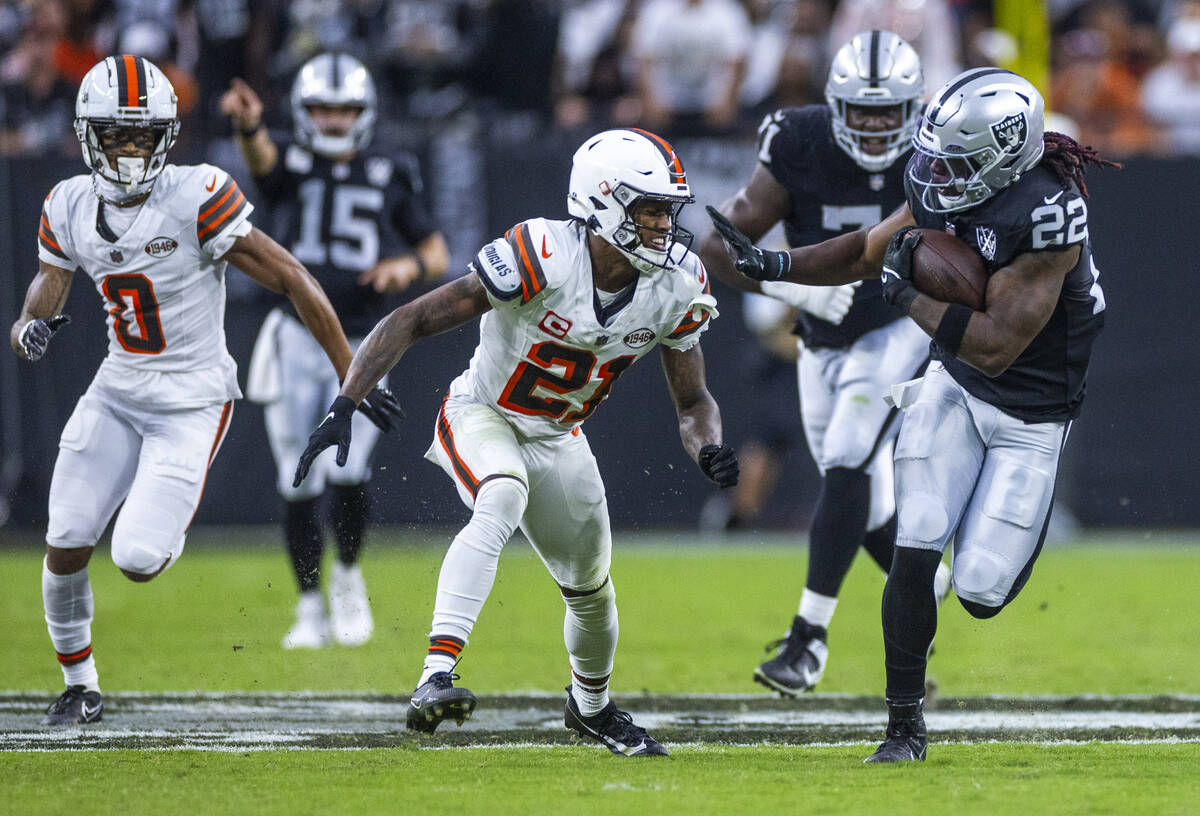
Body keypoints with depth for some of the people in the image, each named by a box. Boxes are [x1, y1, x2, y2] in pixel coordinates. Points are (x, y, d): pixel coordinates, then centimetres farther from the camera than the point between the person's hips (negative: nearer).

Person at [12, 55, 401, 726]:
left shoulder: (197, 199, -20)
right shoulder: (71, 210, -2)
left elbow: (292, 280, -17)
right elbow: (46, 295, 10)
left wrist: (351, 374, -15)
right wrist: (32, 330, -16)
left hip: (192, 402, -5)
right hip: (116, 393, 5)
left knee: (138, 561, -14)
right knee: (67, 545, -2)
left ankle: (169, 532, 25)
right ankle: (81, 686, 21)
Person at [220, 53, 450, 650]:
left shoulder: (388, 178, 8)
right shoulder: (293, 164, 3)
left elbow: (437, 252, 15)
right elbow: (261, 156, -22)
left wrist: (411, 266, -9)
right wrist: (248, 127, -46)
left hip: (361, 347, 0)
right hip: (297, 340, 0)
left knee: (347, 472, -14)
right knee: (300, 484, 0)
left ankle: (348, 575, 13)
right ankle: (311, 608, 14)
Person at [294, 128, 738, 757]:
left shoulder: (677, 288, -15)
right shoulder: (542, 258, -32)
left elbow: (692, 402, -1)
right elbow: (412, 321, -28)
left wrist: (709, 450, -25)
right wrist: (343, 410, -35)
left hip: (557, 440, 6)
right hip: (481, 417, -6)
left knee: (590, 589, 19)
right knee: (502, 502, -38)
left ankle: (591, 706, 50)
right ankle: (436, 676, -45)